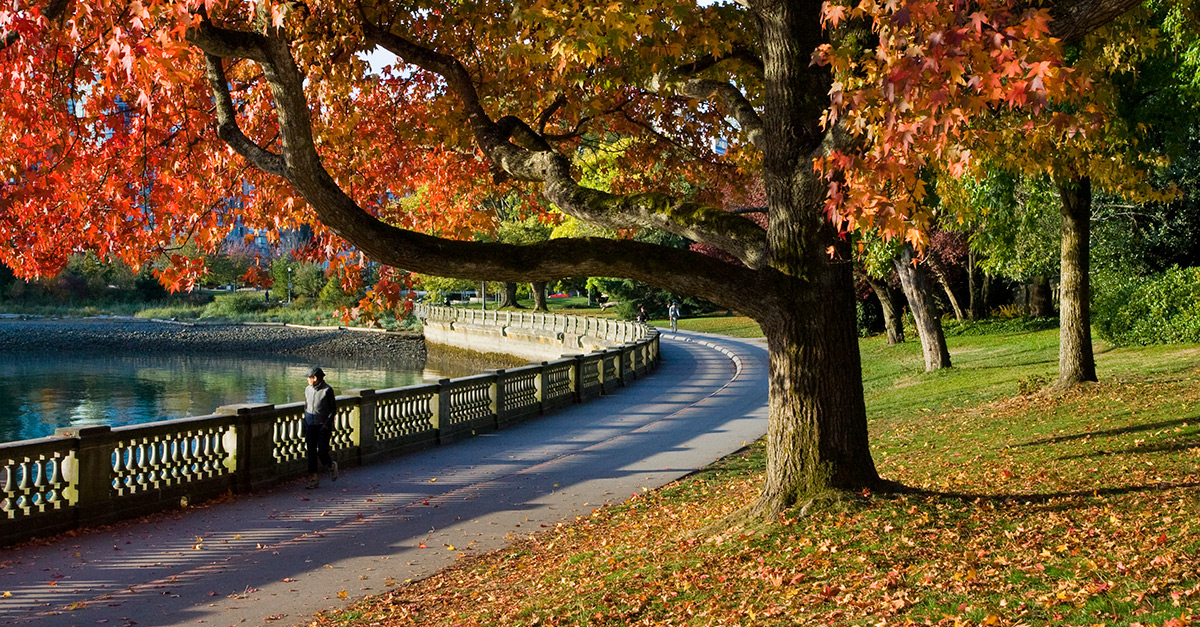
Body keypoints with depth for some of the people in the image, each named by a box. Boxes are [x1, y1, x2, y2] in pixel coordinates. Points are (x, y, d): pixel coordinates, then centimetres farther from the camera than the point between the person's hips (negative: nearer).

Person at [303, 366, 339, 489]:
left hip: (323, 425, -5)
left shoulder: (327, 390, -9)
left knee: (322, 452, -8)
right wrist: (305, 425, 14)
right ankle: (313, 479, 6)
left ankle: (332, 466, 24)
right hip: (310, 425, 5)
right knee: (311, 452, 0)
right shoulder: (308, 389, 9)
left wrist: (327, 424, -15)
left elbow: (333, 409, -6)